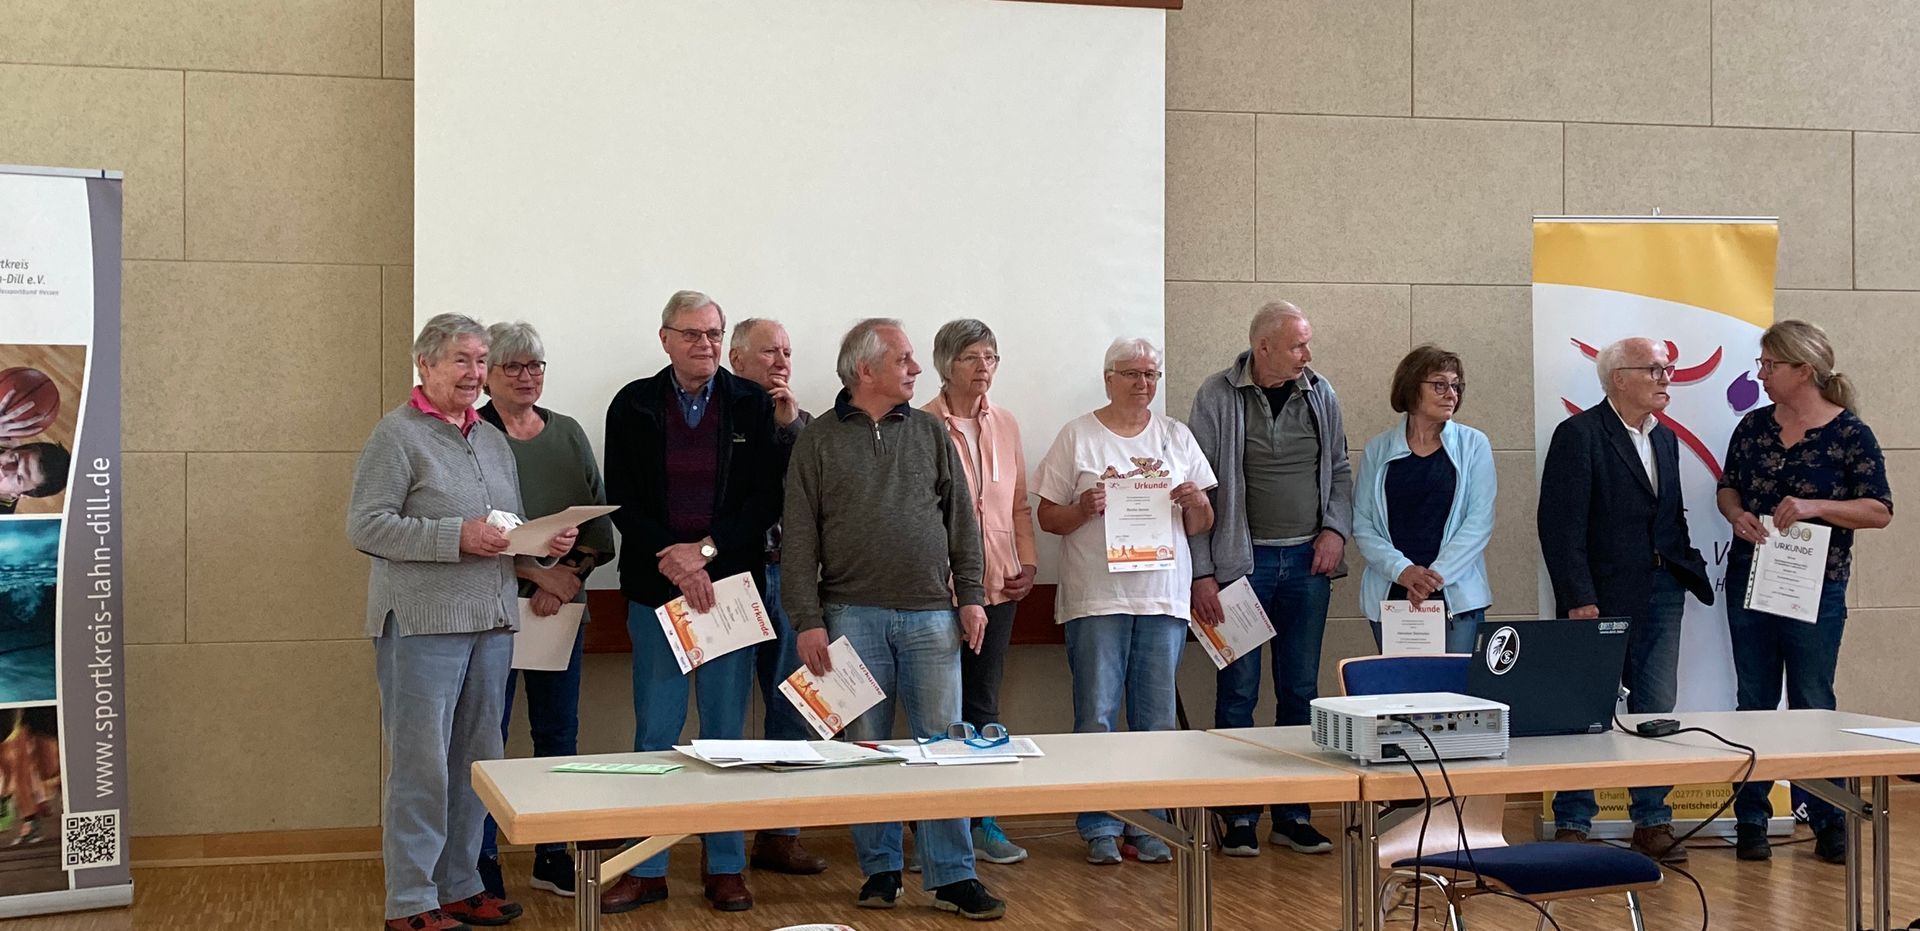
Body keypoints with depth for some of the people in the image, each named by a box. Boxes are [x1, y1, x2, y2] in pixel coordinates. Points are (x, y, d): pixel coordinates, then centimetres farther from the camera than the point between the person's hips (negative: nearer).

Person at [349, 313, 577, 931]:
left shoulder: (493, 440, 18)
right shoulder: (398, 434, -5)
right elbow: (365, 526, -13)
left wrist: (548, 544, 3)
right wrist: (457, 537, -19)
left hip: (492, 623, 7)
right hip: (423, 624, -7)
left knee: (476, 762, 12)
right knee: (422, 765, -5)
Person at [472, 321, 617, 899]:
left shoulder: (568, 434, 13)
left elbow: (599, 521, 9)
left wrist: (568, 578, -7)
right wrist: (535, 574, -16)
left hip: (563, 607, 5)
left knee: (559, 732, 9)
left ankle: (553, 858, 19)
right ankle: (481, 862, 7)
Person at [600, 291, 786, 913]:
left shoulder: (752, 405, 3)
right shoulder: (633, 406, 4)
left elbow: (767, 498, -1)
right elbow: (622, 502, 0)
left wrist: (706, 549, -12)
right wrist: (671, 561, -13)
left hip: (729, 583, 0)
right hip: (655, 587, 0)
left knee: (725, 732, 6)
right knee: (655, 733, 3)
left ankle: (725, 867, 15)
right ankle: (647, 868, 11)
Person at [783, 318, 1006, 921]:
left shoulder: (931, 433, 10)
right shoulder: (818, 442, 3)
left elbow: (962, 521, 11)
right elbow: (799, 539, 0)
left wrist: (971, 595, 4)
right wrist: (808, 621, -6)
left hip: (930, 615, 2)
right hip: (853, 616, -1)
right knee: (865, 748, 5)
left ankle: (952, 876, 5)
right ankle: (880, 870, 16)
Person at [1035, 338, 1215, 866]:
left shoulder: (1177, 437, 14)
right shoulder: (1078, 437, 4)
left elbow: (1201, 526, 15)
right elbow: (1048, 517, 3)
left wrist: (1195, 501, -7)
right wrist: (1084, 509, -16)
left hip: (1164, 598, 3)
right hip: (1096, 598, -3)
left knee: (1157, 719, 5)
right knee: (1096, 717, -2)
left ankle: (1148, 824, 15)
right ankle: (1099, 828, 7)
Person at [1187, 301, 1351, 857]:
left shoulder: (1320, 395, 6)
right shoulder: (1218, 397, -6)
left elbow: (1340, 471, 16)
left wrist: (1336, 528, -1)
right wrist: (1202, 572, -10)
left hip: (1307, 562, 4)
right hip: (1242, 561, -4)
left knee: (1300, 690, 8)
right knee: (1239, 692, 0)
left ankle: (1292, 814, 17)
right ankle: (1239, 817, 9)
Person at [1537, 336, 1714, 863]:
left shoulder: (1665, 439, 16)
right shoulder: (1579, 435, -9)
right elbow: (1560, 525, -14)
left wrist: (1688, 573, 9)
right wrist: (1579, 599, -18)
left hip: (1662, 592, 7)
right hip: (1604, 596, -7)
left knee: (1657, 709, 8)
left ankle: (1652, 822, 17)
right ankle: (1573, 825, 8)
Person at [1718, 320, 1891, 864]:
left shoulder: (1850, 434, -7)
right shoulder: (1753, 426, 6)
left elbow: (1880, 511, -9)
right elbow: (1727, 488, 15)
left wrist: (1814, 506, -22)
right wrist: (1737, 514, -7)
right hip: (1748, 581, 4)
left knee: (1812, 705, 2)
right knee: (1754, 702, 8)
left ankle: (1828, 824, 13)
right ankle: (1751, 821, 14)